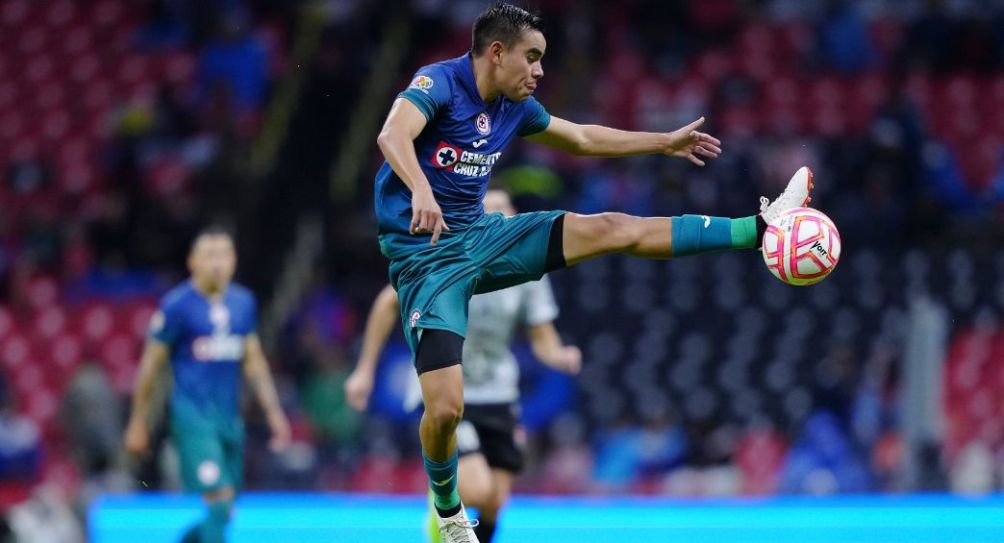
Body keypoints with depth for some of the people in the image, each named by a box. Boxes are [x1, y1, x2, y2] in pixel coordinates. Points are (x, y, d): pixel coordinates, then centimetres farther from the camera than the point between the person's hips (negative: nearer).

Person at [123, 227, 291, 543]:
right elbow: (150, 365, 0)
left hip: (231, 418, 6)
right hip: (194, 418, -6)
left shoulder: (244, 302, 10)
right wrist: (138, 423, 2)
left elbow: (254, 362, 19)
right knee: (217, 500, -17)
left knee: (223, 511, 6)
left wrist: (273, 411, 13)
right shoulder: (176, 305, -6)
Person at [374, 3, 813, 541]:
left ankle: (761, 228, 2)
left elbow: (582, 138, 25)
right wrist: (421, 190, -55)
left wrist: (665, 142, 29)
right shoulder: (438, 82, -16)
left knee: (612, 229, -2)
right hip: (426, 255, -7)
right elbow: (393, 135, -36)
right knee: (445, 409, -16)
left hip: (482, 235, 7)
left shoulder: (514, 107, 7)